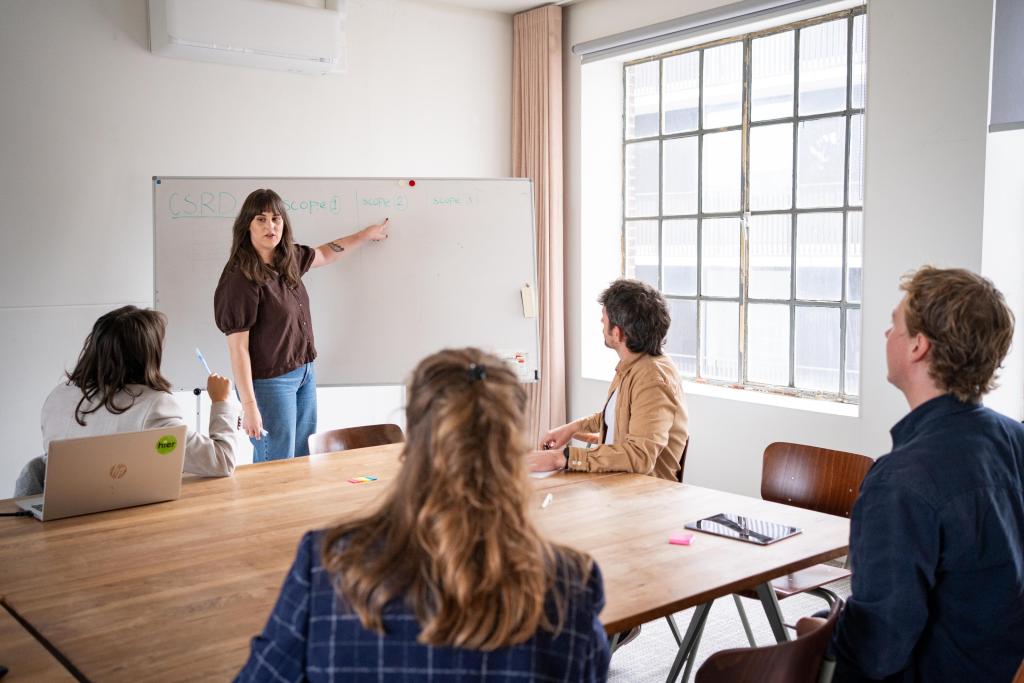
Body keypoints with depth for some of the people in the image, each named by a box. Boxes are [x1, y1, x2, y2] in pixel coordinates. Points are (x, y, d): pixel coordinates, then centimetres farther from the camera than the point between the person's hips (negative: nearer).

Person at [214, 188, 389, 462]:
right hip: (270, 383, -8)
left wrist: (368, 233, 34)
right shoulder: (240, 278, -19)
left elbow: (325, 254, 25)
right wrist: (249, 406, -20)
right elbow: (238, 347, -19)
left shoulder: (289, 259, 3)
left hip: (305, 375, 8)